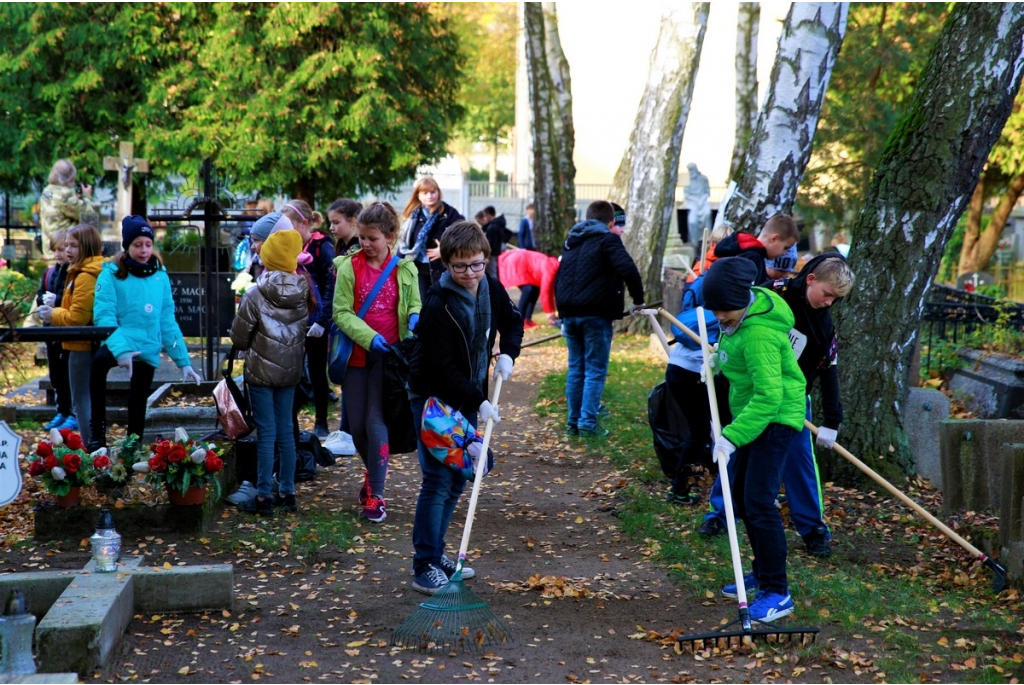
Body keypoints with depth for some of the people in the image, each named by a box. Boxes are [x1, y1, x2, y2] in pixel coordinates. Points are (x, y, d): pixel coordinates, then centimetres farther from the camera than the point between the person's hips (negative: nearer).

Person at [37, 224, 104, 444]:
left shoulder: (85, 277, -19)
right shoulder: (92, 272, 12)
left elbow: (78, 318, -22)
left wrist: (53, 315, -7)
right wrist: (56, 311, 8)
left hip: (83, 346, -10)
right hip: (90, 344, 10)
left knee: (82, 401, -4)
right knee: (90, 399, 16)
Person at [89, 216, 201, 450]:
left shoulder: (160, 276, 7)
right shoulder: (111, 274, -5)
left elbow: (167, 321, 12)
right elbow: (104, 316, -14)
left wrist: (183, 361, 9)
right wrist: (120, 349, -30)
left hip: (148, 350, 5)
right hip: (119, 344, -4)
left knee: (137, 409, 11)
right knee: (99, 361, -36)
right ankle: (98, 436, -30)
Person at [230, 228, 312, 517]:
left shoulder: (256, 295, -15)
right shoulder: (303, 294, -2)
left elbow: (238, 337, -7)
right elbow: (306, 330, 8)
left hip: (261, 370, -4)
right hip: (290, 371, 4)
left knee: (266, 433, -2)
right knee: (285, 431, 12)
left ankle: (263, 497, 2)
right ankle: (287, 492, 18)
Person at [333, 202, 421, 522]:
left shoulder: (404, 268, 1)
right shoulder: (349, 267, -2)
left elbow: (414, 304, 13)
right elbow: (341, 312, -4)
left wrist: (414, 318, -11)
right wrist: (369, 337, -18)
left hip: (388, 355, -1)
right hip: (357, 354, 2)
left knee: (376, 421, -9)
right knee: (356, 424, 8)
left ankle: (376, 494, -2)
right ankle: (374, 471, 37)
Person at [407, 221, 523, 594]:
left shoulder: (492, 290, -2)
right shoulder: (438, 305, -23)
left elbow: (513, 321, 18)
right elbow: (443, 367, -23)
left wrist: (507, 354, 0)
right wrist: (479, 401, -23)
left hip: (467, 399, 7)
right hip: (434, 398, -7)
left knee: (457, 479, 12)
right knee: (438, 480, -12)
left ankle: (435, 554, 22)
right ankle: (425, 566, -10)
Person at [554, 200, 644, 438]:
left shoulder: (571, 242, 19)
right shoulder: (608, 240, -4)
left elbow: (559, 279, 24)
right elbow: (627, 269, -19)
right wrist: (638, 299, -8)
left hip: (569, 313, 6)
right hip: (595, 314, -6)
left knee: (575, 368, 13)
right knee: (595, 370, -1)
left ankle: (573, 422, 15)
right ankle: (588, 424, -5)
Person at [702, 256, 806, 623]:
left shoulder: (759, 335, -30)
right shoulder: (753, 301, -1)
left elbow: (768, 396, -33)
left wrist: (733, 436, -35)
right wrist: (721, 354, 8)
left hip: (774, 417, -10)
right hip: (751, 412, 10)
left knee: (759, 502, -15)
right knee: (742, 498, 16)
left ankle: (777, 593, -10)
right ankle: (762, 574, 30)